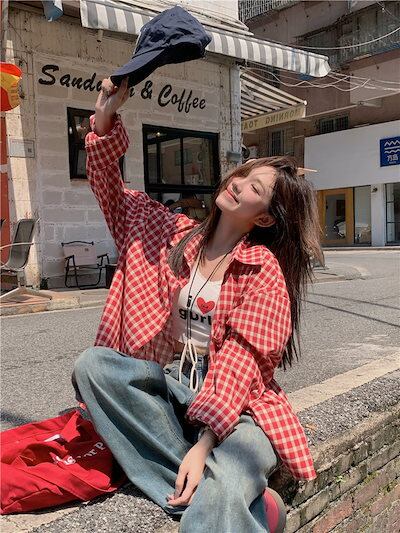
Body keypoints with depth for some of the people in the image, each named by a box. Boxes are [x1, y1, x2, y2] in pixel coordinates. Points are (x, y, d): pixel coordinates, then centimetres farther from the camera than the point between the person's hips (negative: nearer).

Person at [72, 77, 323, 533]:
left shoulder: (264, 272, -9)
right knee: (92, 364, -24)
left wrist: (203, 444, -26)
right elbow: (111, 192, 9)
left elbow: (239, 360, -18)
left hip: (237, 403, -7)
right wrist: (105, 118, -5)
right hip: (170, 384, 7)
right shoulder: (178, 234, 6)